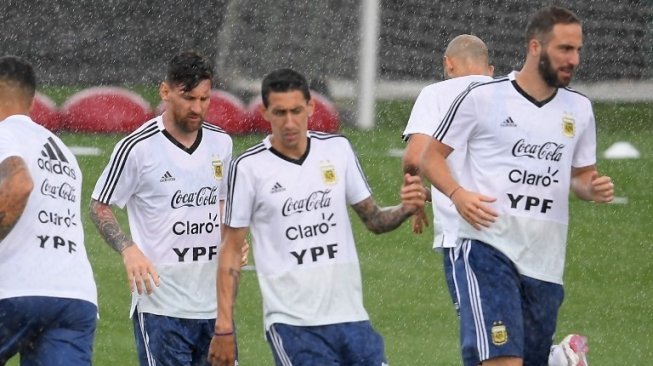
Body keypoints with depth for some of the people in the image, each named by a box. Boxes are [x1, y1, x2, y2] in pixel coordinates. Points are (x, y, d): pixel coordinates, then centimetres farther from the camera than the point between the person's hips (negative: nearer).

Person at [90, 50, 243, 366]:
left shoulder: (221, 142, 9)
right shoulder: (138, 147, -9)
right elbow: (99, 206, 0)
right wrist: (128, 250, -16)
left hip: (214, 302, 6)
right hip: (160, 303, -6)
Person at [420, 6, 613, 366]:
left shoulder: (579, 109, 14)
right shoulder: (482, 97, -1)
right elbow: (431, 157, 5)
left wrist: (594, 188, 0)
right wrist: (458, 194, -14)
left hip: (546, 263, 5)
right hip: (488, 248, -5)